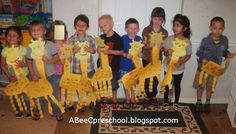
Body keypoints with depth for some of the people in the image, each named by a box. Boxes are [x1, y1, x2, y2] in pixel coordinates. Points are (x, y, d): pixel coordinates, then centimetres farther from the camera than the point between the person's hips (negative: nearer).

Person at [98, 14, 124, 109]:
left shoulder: (117, 38, -12)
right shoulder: (101, 37, 2)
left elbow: (121, 52, -15)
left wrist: (109, 51, -24)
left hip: (113, 65, -4)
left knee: (114, 83, 11)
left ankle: (114, 100, 28)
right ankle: (103, 100, 30)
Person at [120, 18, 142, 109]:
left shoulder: (139, 39, -5)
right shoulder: (123, 39, -12)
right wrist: (126, 55, -25)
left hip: (135, 65, 2)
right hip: (124, 65, -1)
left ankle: (133, 99, 33)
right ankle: (127, 99, 29)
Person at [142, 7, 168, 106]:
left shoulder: (164, 32, -3)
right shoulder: (146, 30, -6)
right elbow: (143, 45, -6)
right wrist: (149, 45, -25)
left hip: (158, 59, 1)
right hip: (147, 58, -1)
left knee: (155, 79, 12)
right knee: (147, 79, 7)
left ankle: (153, 96, 30)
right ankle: (147, 97, 23)